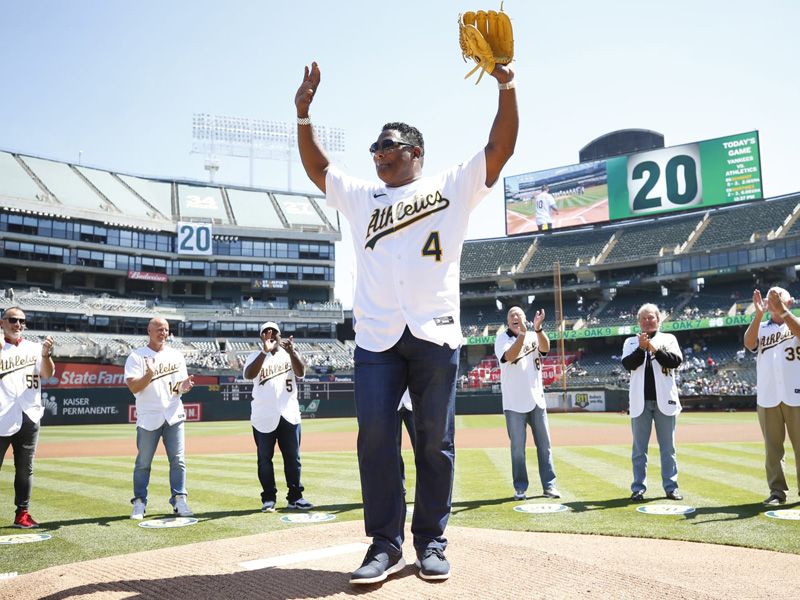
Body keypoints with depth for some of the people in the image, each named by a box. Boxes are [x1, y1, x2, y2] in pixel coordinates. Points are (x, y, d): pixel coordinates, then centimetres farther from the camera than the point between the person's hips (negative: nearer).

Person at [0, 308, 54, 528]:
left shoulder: (34, 348, 11)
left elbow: (47, 374, -2)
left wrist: (45, 354, -20)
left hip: (29, 418, 3)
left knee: (25, 469, 8)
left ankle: (22, 514, 16)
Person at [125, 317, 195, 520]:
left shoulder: (176, 356, 13)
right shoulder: (136, 357, 1)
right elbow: (134, 387, -9)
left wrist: (185, 386, -8)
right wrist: (149, 374, -25)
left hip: (174, 415, 3)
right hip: (148, 417, -3)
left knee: (178, 460, 0)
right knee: (143, 462, 2)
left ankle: (179, 501, 6)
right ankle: (139, 503, 12)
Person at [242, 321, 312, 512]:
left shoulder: (290, 354, 9)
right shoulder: (255, 357, 5)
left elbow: (301, 372, -9)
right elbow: (248, 375, -16)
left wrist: (292, 352, -26)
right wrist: (265, 351, -26)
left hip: (289, 415, 1)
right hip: (263, 417, -1)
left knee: (293, 457, 5)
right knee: (264, 458, 2)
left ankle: (295, 496, 15)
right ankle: (268, 498, 11)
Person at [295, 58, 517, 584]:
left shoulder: (453, 187, 14)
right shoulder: (361, 196, 23)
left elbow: (501, 148, 6)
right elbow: (317, 167, 22)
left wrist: (506, 87, -4)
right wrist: (304, 114, 10)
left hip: (436, 333, -2)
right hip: (376, 336, 3)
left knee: (436, 441, 1)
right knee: (375, 437, -4)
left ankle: (431, 541, 13)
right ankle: (385, 544, 5)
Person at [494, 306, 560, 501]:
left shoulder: (534, 336, 7)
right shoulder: (502, 339, -1)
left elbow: (545, 348, -15)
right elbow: (510, 356, -21)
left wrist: (538, 328, -31)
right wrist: (522, 333, -32)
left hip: (537, 400, 3)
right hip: (514, 403, -3)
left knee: (544, 444, 7)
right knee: (518, 447, 1)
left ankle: (549, 485, 15)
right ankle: (520, 488, 12)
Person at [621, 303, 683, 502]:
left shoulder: (668, 339, 10)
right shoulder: (631, 342, 11)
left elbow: (676, 361, -7)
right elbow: (628, 364, -5)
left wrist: (654, 349, -15)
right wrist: (641, 348, -16)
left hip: (664, 400, 0)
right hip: (640, 401, 0)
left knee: (668, 446, 5)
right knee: (639, 447, 3)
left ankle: (671, 487, 12)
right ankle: (638, 488, 7)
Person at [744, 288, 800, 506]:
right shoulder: (761, 328, 13)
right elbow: (748, 343, -9)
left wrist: (782, 310, -24)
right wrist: (758, 314, -19)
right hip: (767, 397, 2)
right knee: (773, 447, 4)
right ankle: (777, 491, 9)